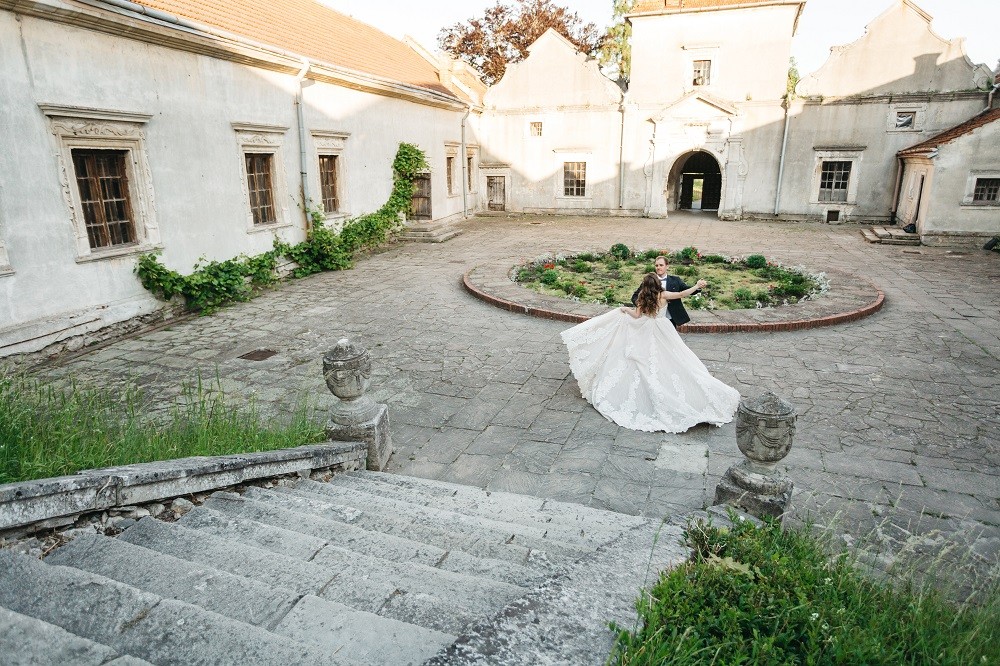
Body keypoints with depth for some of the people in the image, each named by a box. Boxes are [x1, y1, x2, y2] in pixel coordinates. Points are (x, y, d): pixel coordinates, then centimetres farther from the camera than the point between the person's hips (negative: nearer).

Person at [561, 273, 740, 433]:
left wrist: (625, 310, 14)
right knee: (667, 363, 1)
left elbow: (636, 315, -4)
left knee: (645, 365, 9)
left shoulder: (642, 297, -4)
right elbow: (682, 294, -11)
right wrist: (697, 286, -2)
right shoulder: (663, 295, -8)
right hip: (660, 332, -1)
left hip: (644, 332, 1)